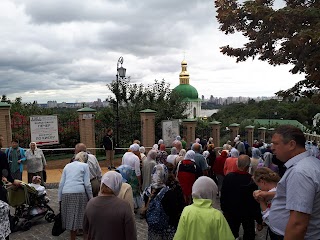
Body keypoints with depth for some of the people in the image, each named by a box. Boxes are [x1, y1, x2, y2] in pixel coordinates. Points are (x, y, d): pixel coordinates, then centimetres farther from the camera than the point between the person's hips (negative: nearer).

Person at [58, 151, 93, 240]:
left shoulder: (67, 166, 22)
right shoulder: (85, 165, 10)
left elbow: (61, 184, 16)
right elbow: (87, 184, 1)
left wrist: (59, 198, 20)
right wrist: (91, 198, 6)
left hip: (66, 194, 4)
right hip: (79, 193, -4)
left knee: (71, 217, 11)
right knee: (81, 216, 4)